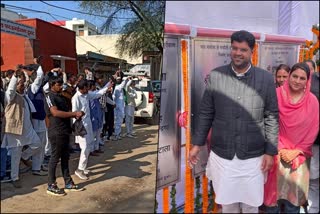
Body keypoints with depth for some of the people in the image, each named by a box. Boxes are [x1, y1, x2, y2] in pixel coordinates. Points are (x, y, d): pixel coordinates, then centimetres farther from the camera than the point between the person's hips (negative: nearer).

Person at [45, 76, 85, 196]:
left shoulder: (61, 97, 17)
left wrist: (75, 115, 0)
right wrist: (74, 113, -20)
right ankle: (51, 186, 11)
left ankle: (68, 183, 21)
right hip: (56, 132, -8)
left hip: (64, 131, 9)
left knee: (65, 158, 13)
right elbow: (55, 113, -22)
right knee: (55, 158, 0)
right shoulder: (50, 96, -9)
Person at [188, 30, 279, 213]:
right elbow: (206, 113, 2)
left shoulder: (266, 79, -6)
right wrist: (197, 144, 3)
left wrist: (271, 152, -2)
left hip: (253, 156, 0)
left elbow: (272, 117, -1)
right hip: (221, 155, 1)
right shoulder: (215, 76, -5)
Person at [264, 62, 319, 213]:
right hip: (279, 149, -1)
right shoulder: (277, 94, -6)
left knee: (296, 182, -3)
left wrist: (297, 151, -4)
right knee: (277, 179, -7)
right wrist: (281, 149, -9)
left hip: (300, 152, 1)